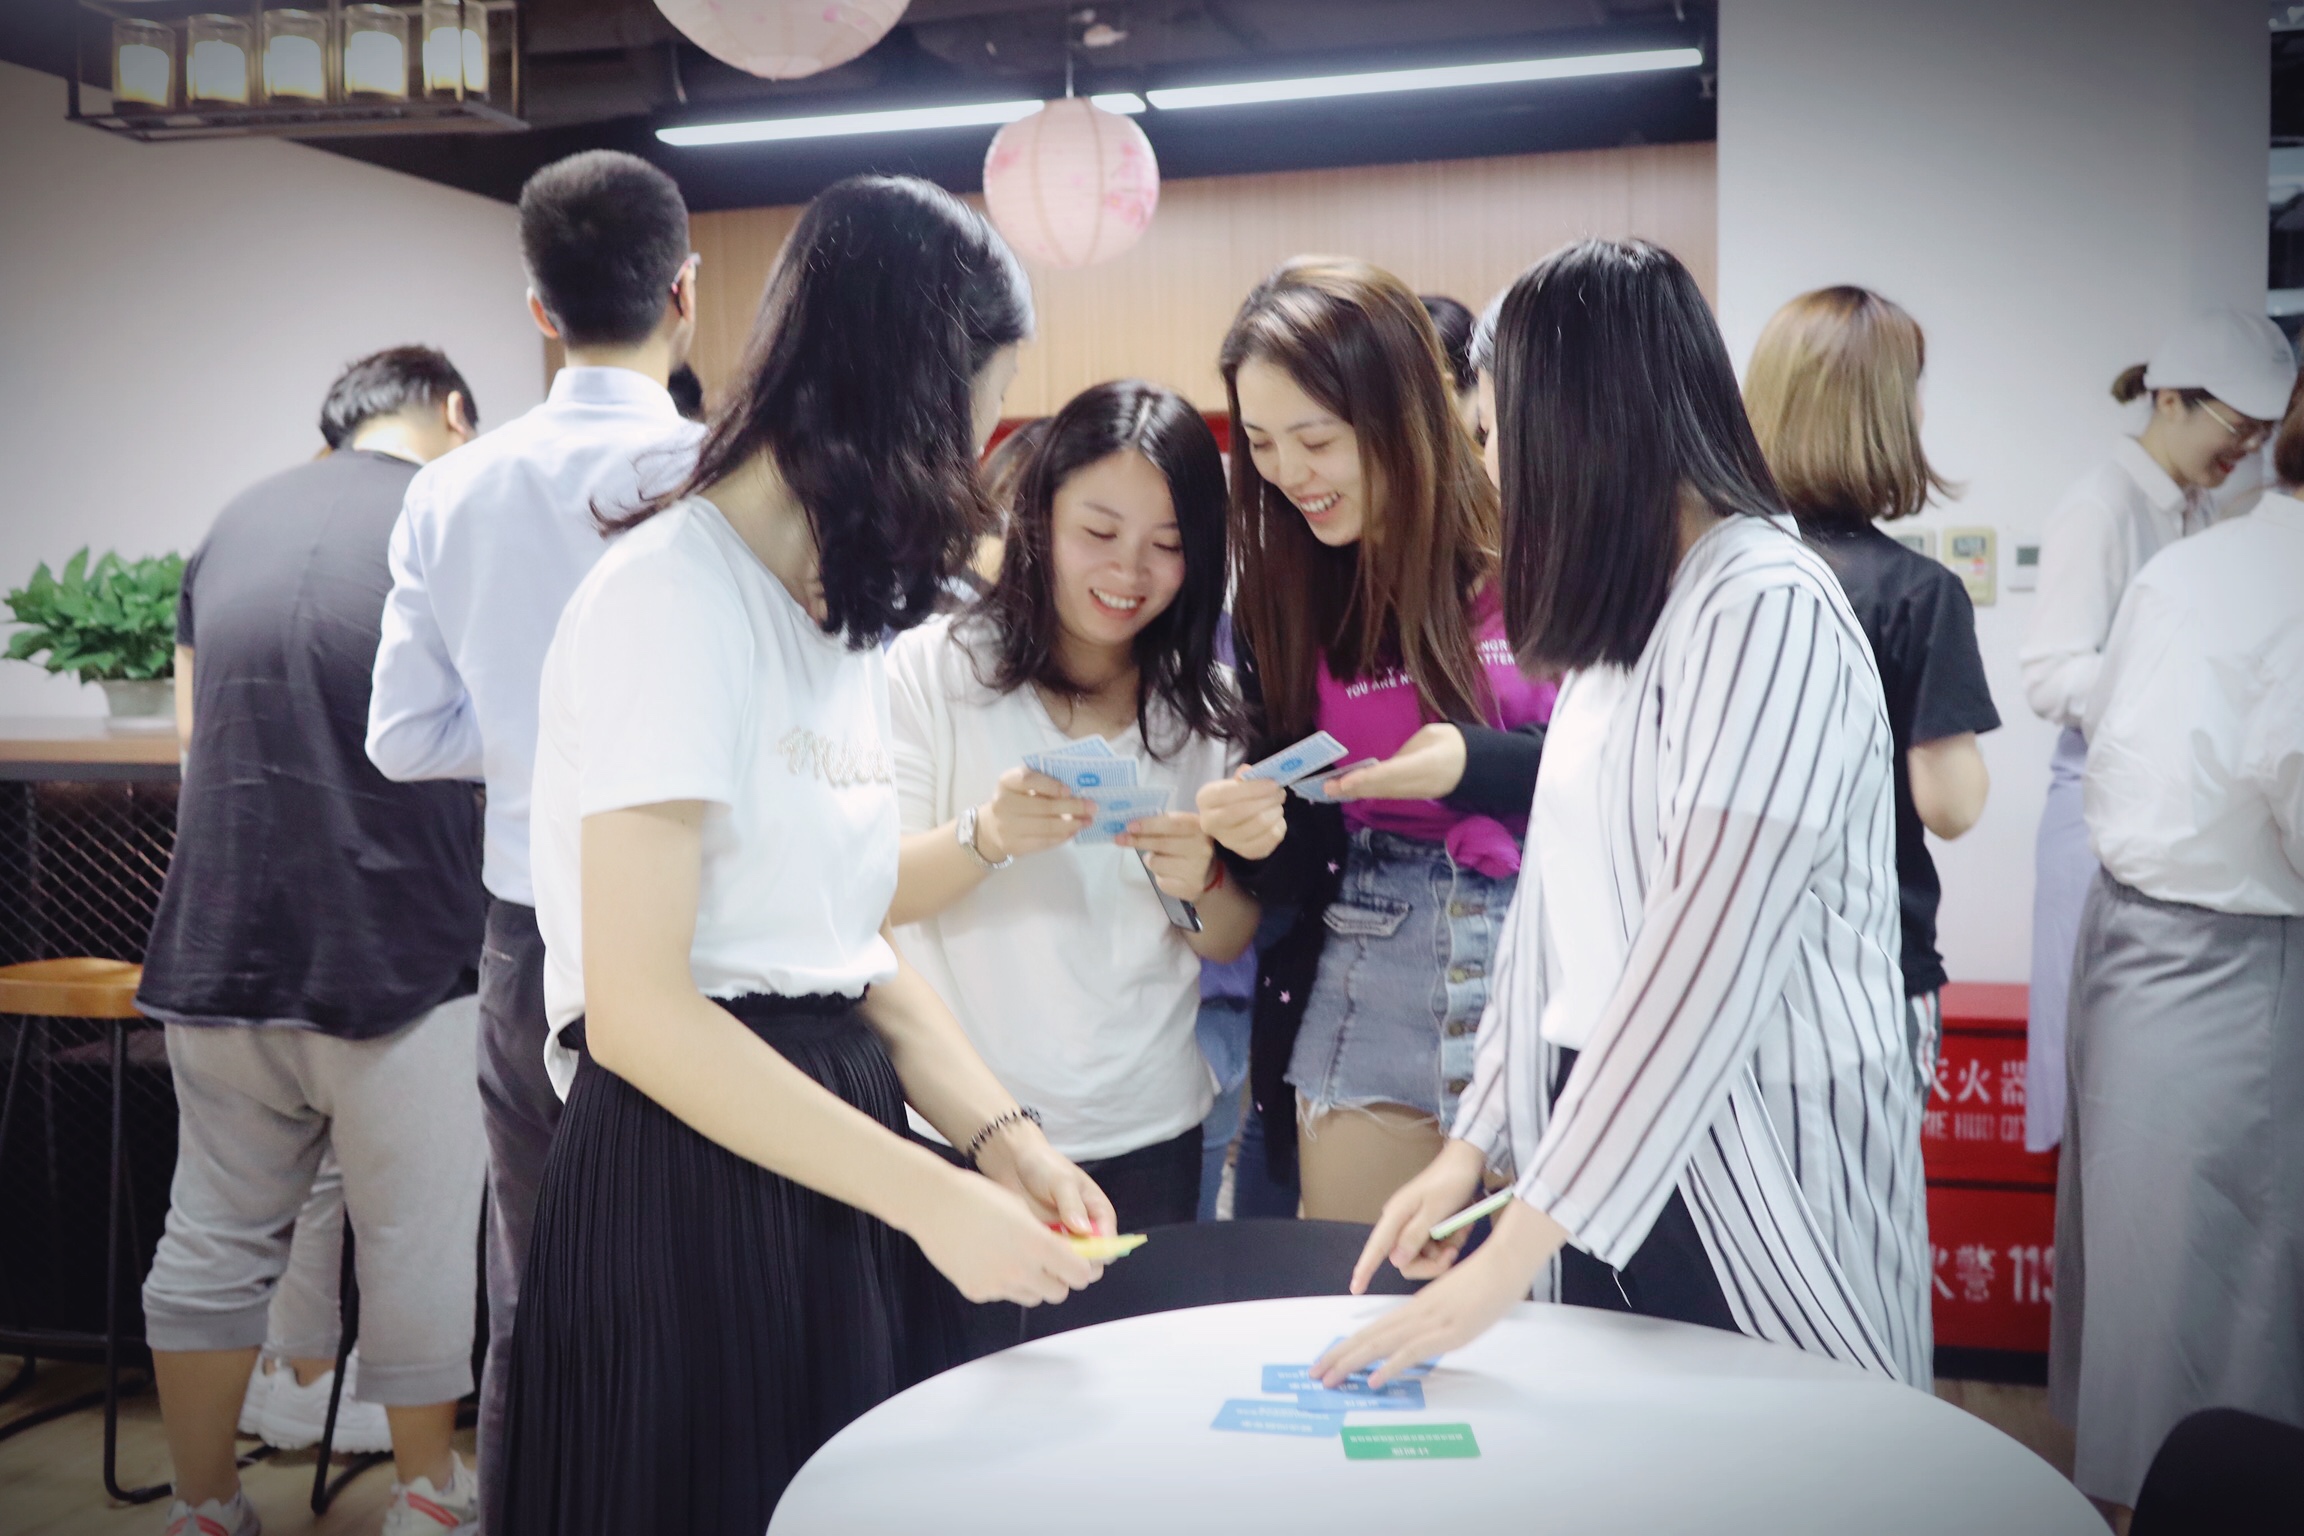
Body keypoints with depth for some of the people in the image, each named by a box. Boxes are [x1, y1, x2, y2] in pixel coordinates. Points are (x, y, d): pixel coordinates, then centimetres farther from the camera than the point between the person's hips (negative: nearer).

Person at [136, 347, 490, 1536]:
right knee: (415, 1248, 9)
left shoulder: (233, 526, 11)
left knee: (213, 1243, 14)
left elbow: (198, 737, 18)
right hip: (396, 952, -5)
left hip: (216, 950, 6)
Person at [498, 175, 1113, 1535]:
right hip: (693, 1182, -8)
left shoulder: (844, 616, 13)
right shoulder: (671, 595, -15)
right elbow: (638, 1007, -20)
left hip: (833, 1177, 8)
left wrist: (999, 1133, -2)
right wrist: (930, 1197, -20)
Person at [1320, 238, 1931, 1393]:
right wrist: (1476, 1140, 7)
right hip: (1608, 1145, 7)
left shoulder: (1770, 611, -16)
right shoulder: (1624, 618, 12)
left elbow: (1702, 963, -23)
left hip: (1753, 1175, -7)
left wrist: (1511, 1257, -22)